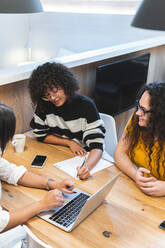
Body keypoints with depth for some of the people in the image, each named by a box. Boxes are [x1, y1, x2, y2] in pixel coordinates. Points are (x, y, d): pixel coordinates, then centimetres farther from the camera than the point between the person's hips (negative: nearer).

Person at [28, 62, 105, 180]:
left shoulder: (86, 105, -17)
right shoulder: (44, 104, -8)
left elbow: (97, 145, -22)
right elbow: (40, 134, 2)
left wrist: (87, 166, -41)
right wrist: (70, 142, -9)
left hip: (85, 156, -1)